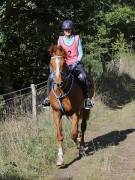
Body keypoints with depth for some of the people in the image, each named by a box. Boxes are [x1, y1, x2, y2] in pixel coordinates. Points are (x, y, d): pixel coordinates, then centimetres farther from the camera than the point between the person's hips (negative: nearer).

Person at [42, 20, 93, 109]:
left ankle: (87, 98, -19)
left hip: (76, 64, -2)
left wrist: (76, 62, -12)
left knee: (83, 77, -31)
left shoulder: (77, 38, 5)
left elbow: (80, 53, 3)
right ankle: (49, 97, -3)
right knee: (51, 77, -19)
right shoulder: (60, 40, 9)